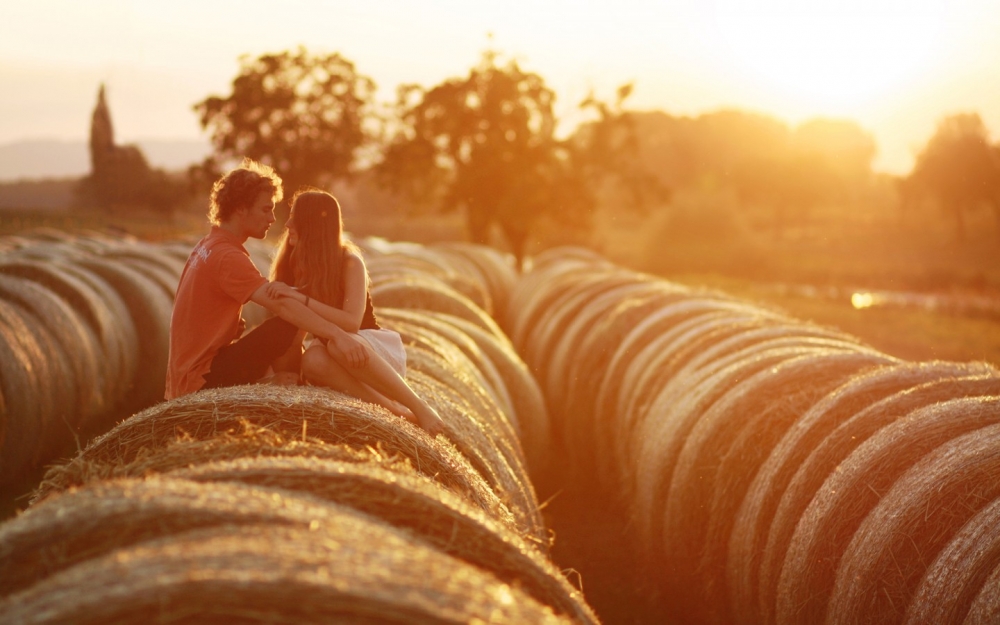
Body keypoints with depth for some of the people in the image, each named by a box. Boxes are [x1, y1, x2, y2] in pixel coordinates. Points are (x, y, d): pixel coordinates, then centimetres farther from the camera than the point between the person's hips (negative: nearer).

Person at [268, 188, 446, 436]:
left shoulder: (349, 262, -15)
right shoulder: (294, 263, 0)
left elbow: (352, 322, -28)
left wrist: (301, 299, -33)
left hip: (379, 350, -4)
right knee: (312, 360, -34)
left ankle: (418, 407, -30)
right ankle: (393, 409, -34)